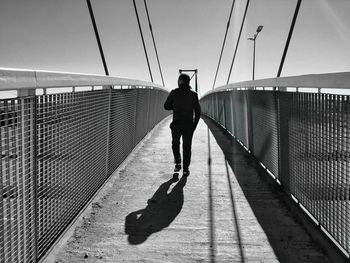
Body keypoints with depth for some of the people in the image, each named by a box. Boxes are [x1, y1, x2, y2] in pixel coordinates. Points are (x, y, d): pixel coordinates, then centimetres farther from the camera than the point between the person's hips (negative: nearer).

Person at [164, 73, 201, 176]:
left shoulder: (174, 92, -3)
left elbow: (166, 106, 2)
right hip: (189, 124, 1)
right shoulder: (193, 94, 1)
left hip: (176, 124, -1)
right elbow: (198, 111, 0)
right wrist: (194, 125, 8)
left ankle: (178, 163, 12)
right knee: (187, 147, 8)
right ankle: (185, 170, 7)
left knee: (175, 144, 21)